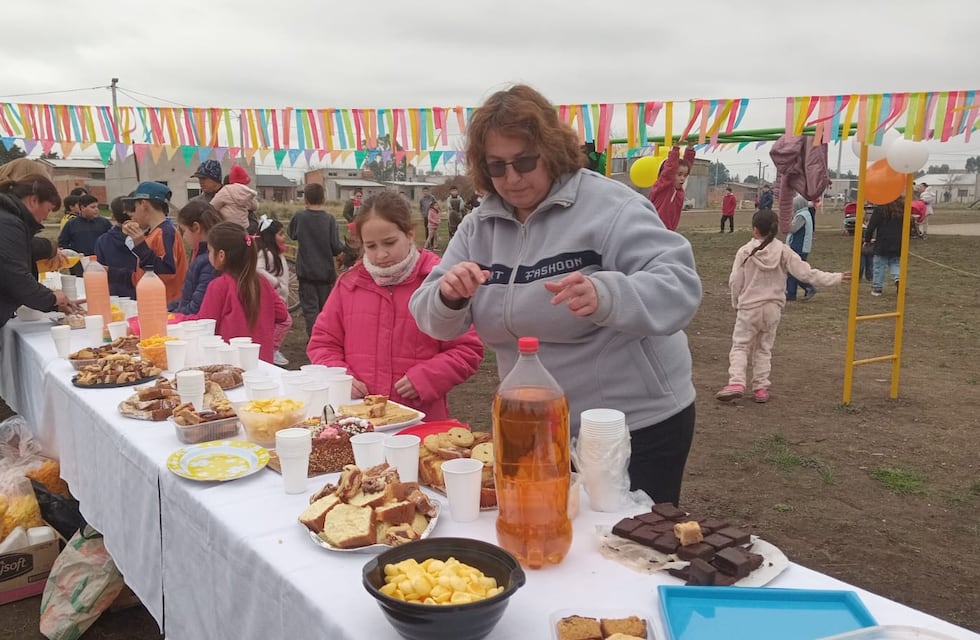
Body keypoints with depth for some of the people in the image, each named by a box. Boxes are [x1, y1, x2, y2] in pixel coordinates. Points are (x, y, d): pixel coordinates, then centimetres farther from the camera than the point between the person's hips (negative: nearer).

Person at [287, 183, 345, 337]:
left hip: (306, 271, -1)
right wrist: (343, 247, 10)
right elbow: (336, 248, -10)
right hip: (326, 272, 1)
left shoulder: (299, 217, -6)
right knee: (325, 307, 15)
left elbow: (292, 234, 13)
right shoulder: (329, 219, -9)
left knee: (310, 308, 2)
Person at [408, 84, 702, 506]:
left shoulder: (609, 207, -14)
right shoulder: (479, 226, 3)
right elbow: (436, 323, 2)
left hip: (636, 426, -4)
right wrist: (448, 297, -22)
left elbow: (680, 285, -23)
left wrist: (604, 296, -43)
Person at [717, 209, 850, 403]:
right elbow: (806, 273, -7)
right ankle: (761, 388, 13)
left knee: (740, 345, 4)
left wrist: (736, 303, 9)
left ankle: (736, 383, -13)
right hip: (772, 309, 3)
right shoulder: (783, 251, -5)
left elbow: (735, 281, -7)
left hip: (748, 308, -3)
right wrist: (837, 278, -2)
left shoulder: (745, 251, -10)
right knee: (764, 348, 14)